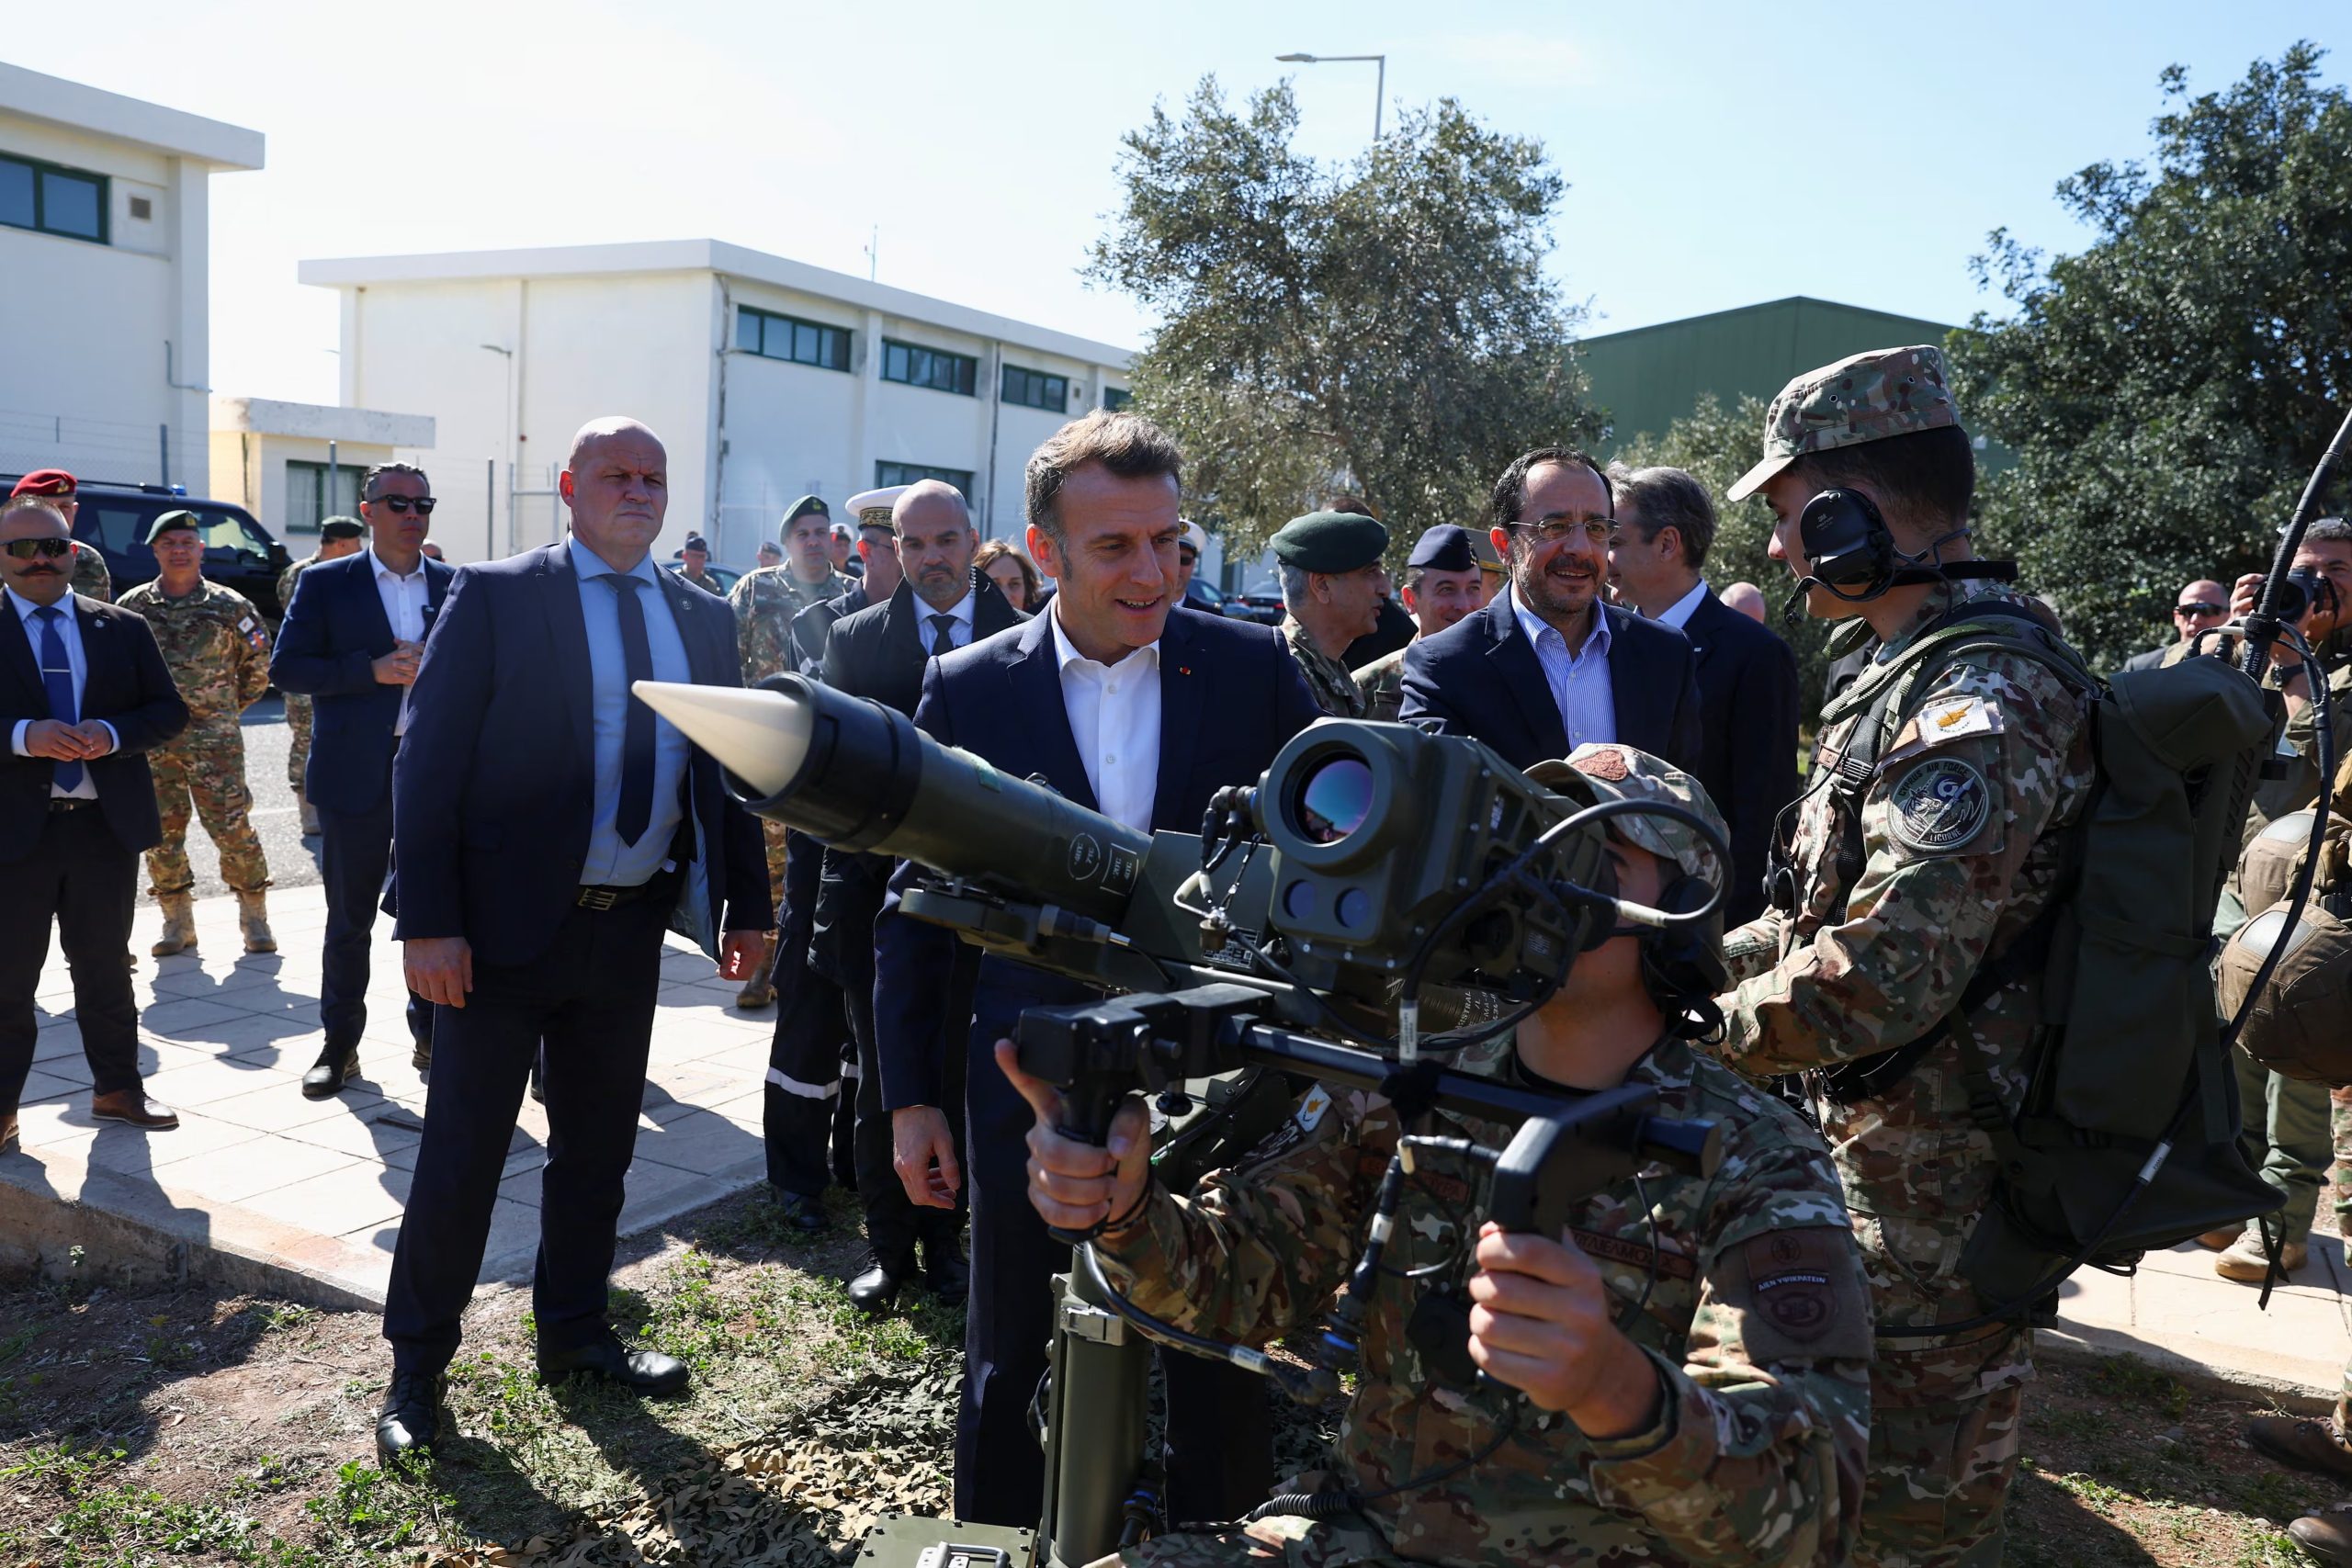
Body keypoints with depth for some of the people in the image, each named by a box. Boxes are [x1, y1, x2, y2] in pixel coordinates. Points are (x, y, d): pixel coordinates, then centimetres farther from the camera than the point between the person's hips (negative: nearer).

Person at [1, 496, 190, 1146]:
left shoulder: (124, 628, 7)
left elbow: (170, 710, 5)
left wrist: (111, 735, -13)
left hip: (107, 824, 3)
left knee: (105, 964, 14)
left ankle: (117, 1088, 27)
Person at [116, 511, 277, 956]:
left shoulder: (230, 607, 0)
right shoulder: (132, 607, 4)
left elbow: (258, 665, 10)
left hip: (214, 738, -2)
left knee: (232, 827, -6)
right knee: (160, 833, 6)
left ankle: (254, 917, 7)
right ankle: (178, 922, 18)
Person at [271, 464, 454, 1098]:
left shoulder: (458, 587, 8)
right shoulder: (324, 583, 3)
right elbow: (287, 667, -3)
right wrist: (373, 670, -15)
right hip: (357, 774, -1)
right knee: (349, 918, 7)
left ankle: (432, 1034, 21)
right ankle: (339, 1045, 18)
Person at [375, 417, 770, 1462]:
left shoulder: (702, 619, 9)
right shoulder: (495, 596, -6)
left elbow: (727, 768, 12)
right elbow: (429, 761, -10)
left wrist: (745, 904, 7)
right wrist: (428, 922, -16)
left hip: (631, 928, 5)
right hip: (507, 925, -4)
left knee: (598, 1145, 16)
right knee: (462, 1151, 5)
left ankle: (573, 1333, 34)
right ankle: (417, 1367, 23)